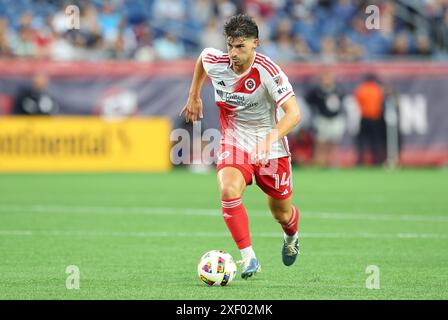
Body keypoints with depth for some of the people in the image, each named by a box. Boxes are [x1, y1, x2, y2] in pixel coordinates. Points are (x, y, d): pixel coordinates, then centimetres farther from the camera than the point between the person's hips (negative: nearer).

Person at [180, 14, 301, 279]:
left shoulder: (268, 72, -25)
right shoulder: (215, 62, -13)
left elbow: (294, 113, -32)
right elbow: (202, 56, 14)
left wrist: (271, 136, -48)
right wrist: (194, 96, 19)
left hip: (270, 146, -2)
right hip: (234, 142, 2)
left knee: (281, 213, 12)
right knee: (229, 190, -29)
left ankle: (292, 236, 51)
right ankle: (249, 258, -22)